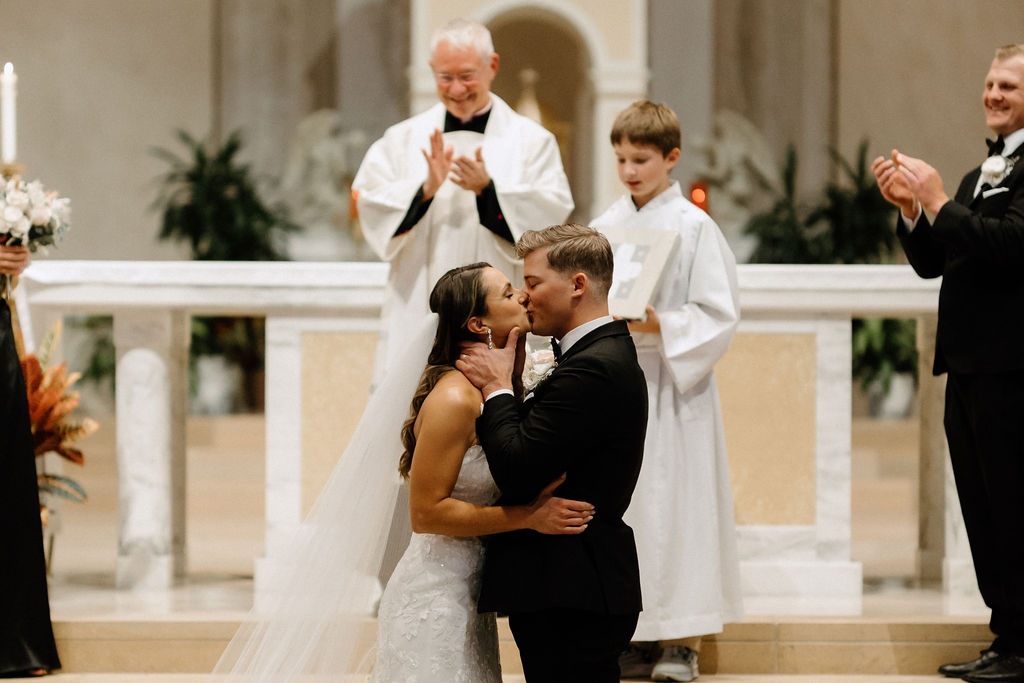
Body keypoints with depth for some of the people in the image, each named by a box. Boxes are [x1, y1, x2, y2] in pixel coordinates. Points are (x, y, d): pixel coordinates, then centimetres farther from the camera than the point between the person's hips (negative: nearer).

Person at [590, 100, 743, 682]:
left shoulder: (695, 227, -6)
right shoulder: (606, 226, 10)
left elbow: (719, 314, -9)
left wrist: (658, 324, -20)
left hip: (672, 386, -5)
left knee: (674, 502, -5)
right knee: (620, 504, 5)